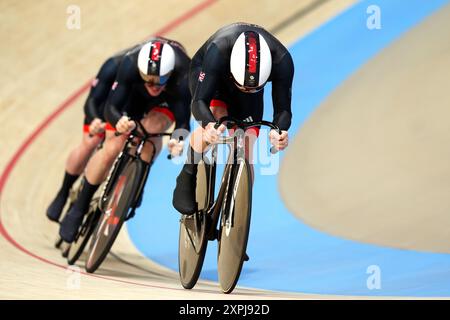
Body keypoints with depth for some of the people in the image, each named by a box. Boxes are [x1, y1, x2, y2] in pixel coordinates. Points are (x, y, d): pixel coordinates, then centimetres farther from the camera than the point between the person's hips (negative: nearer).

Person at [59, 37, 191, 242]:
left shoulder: (183, 77, -41)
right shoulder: (130, 65, -39)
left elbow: (183, 121, -39)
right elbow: (111, 106, -38)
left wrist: (180, 140, -62)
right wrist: (118, 121, -61)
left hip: (168, 100, 0)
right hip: (133, 96, 0)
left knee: (152, 127, -33)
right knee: (111, 150, -16)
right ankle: (79, 208, 1)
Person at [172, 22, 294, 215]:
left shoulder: (282, 60, -37)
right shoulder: (218, 50, -43)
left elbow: (282, 108, -30)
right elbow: (199, 101, -42)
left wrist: (279, 131, -53)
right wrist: (209, 125, -64)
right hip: (205, 71, -2)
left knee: (244, 156, -9)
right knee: (215, 118, -34)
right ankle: (186, 179, -13)